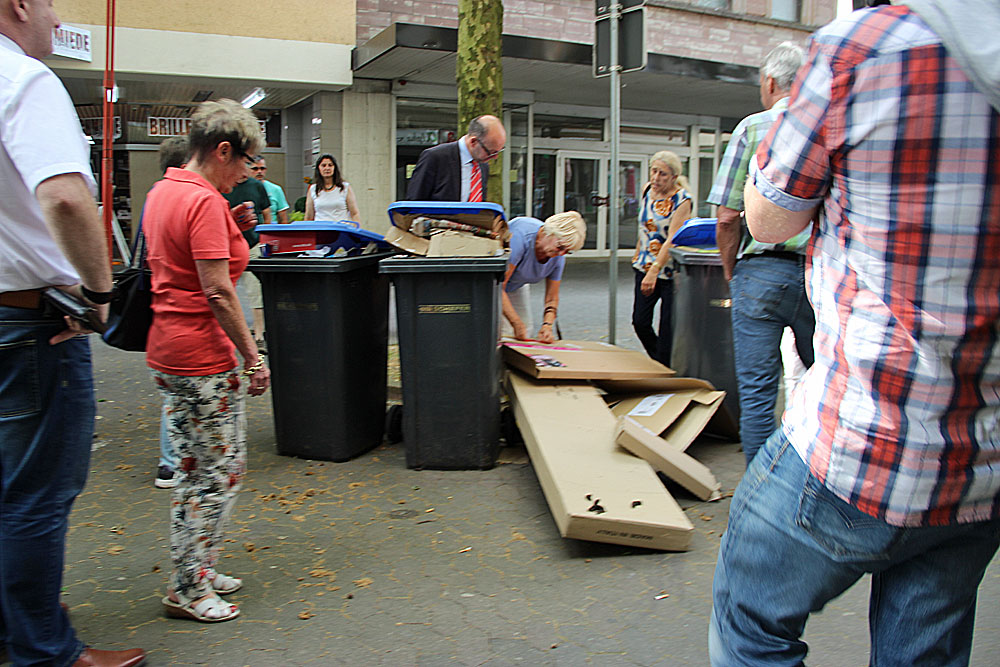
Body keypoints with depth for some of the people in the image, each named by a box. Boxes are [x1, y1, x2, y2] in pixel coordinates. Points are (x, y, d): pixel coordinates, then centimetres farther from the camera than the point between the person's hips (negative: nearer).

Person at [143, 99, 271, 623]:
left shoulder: (162, 192, 13)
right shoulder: (205, 202, -17)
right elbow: (218, 292, -20)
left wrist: (232, 229, 15)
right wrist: (252, 355, -15)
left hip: (167, 352, 10)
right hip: (203, 360, -10)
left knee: (198, 469, 18)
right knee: (219, 472, 0)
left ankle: (196, 572, 28)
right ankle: (187, 592, 10)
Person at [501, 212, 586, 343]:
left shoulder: (558, 257, -15)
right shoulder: (521, 236, -35)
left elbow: (552, 299, -5)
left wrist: (547, 325, -24)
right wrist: (516, 323, -36)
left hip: (517, 286, 6)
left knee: (525, 332, 0)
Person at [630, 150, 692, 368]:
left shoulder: (682, 200, -15)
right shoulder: (647, 190, 3)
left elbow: (672, 240, -25)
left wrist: (654, 271, -34)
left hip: (670, 270, -6)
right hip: (645, 266, 6)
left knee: (667, 326, -3)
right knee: (640, 321, 3)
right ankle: (659, 363, 24)